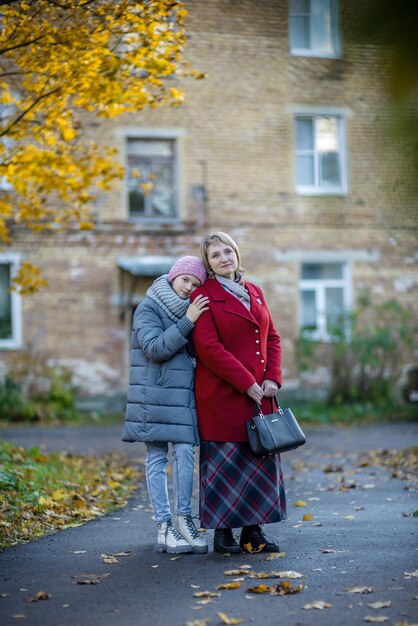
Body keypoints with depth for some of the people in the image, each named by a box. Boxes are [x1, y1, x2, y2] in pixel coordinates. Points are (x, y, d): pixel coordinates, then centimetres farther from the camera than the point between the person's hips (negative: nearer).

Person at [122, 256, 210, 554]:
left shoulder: (192, 310, 14)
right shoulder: (148, 308, -3)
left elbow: (197, 351, 15)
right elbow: (155, 348, -15)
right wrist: (187, 322, -19)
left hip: (183, 395, 5)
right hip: (154, 395, -5)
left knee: (185, 453, -7)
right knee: (157, 459, -1)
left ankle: (184, 519, 1)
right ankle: (164, 526, 1)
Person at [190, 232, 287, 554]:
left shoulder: (255, 292, 15)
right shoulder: (204, 296, -5)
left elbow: (272, 337, 15)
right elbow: (209, 348, -14)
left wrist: (272, 378, 0)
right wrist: (247, 383, -15)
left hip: (261, 394, 6)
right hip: (222, 395, -6)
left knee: (263, 461, 6)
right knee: (225, 463, -2)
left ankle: (253, 531, 15)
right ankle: (222, 534, 8)